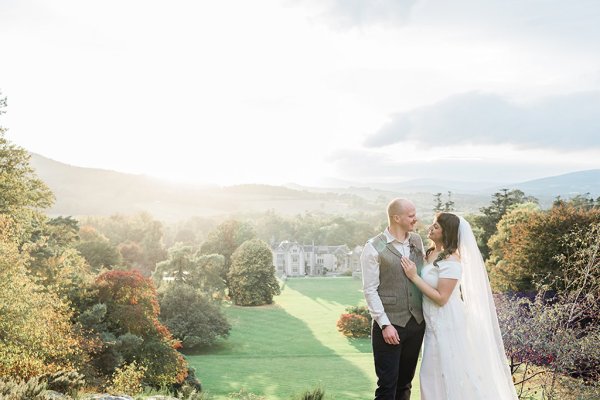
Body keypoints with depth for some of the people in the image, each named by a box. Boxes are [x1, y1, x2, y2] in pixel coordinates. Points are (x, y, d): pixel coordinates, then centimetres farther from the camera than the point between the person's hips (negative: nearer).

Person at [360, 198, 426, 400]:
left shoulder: (417, 241, 7)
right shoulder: (374, 248, -11)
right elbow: (370, 290, -11)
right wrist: (384, 324, -15)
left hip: (417, 323, 6)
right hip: (389, 325, -6)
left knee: (405, 382, 15)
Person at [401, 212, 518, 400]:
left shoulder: (451, 261, -21)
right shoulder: (431, 254, 4)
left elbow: (441, 298, -22)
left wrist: (414, 276, -21)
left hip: (447, 325, -8)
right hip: (435, 324, 8)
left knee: (450, 375, 5)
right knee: (434, 376, 18)